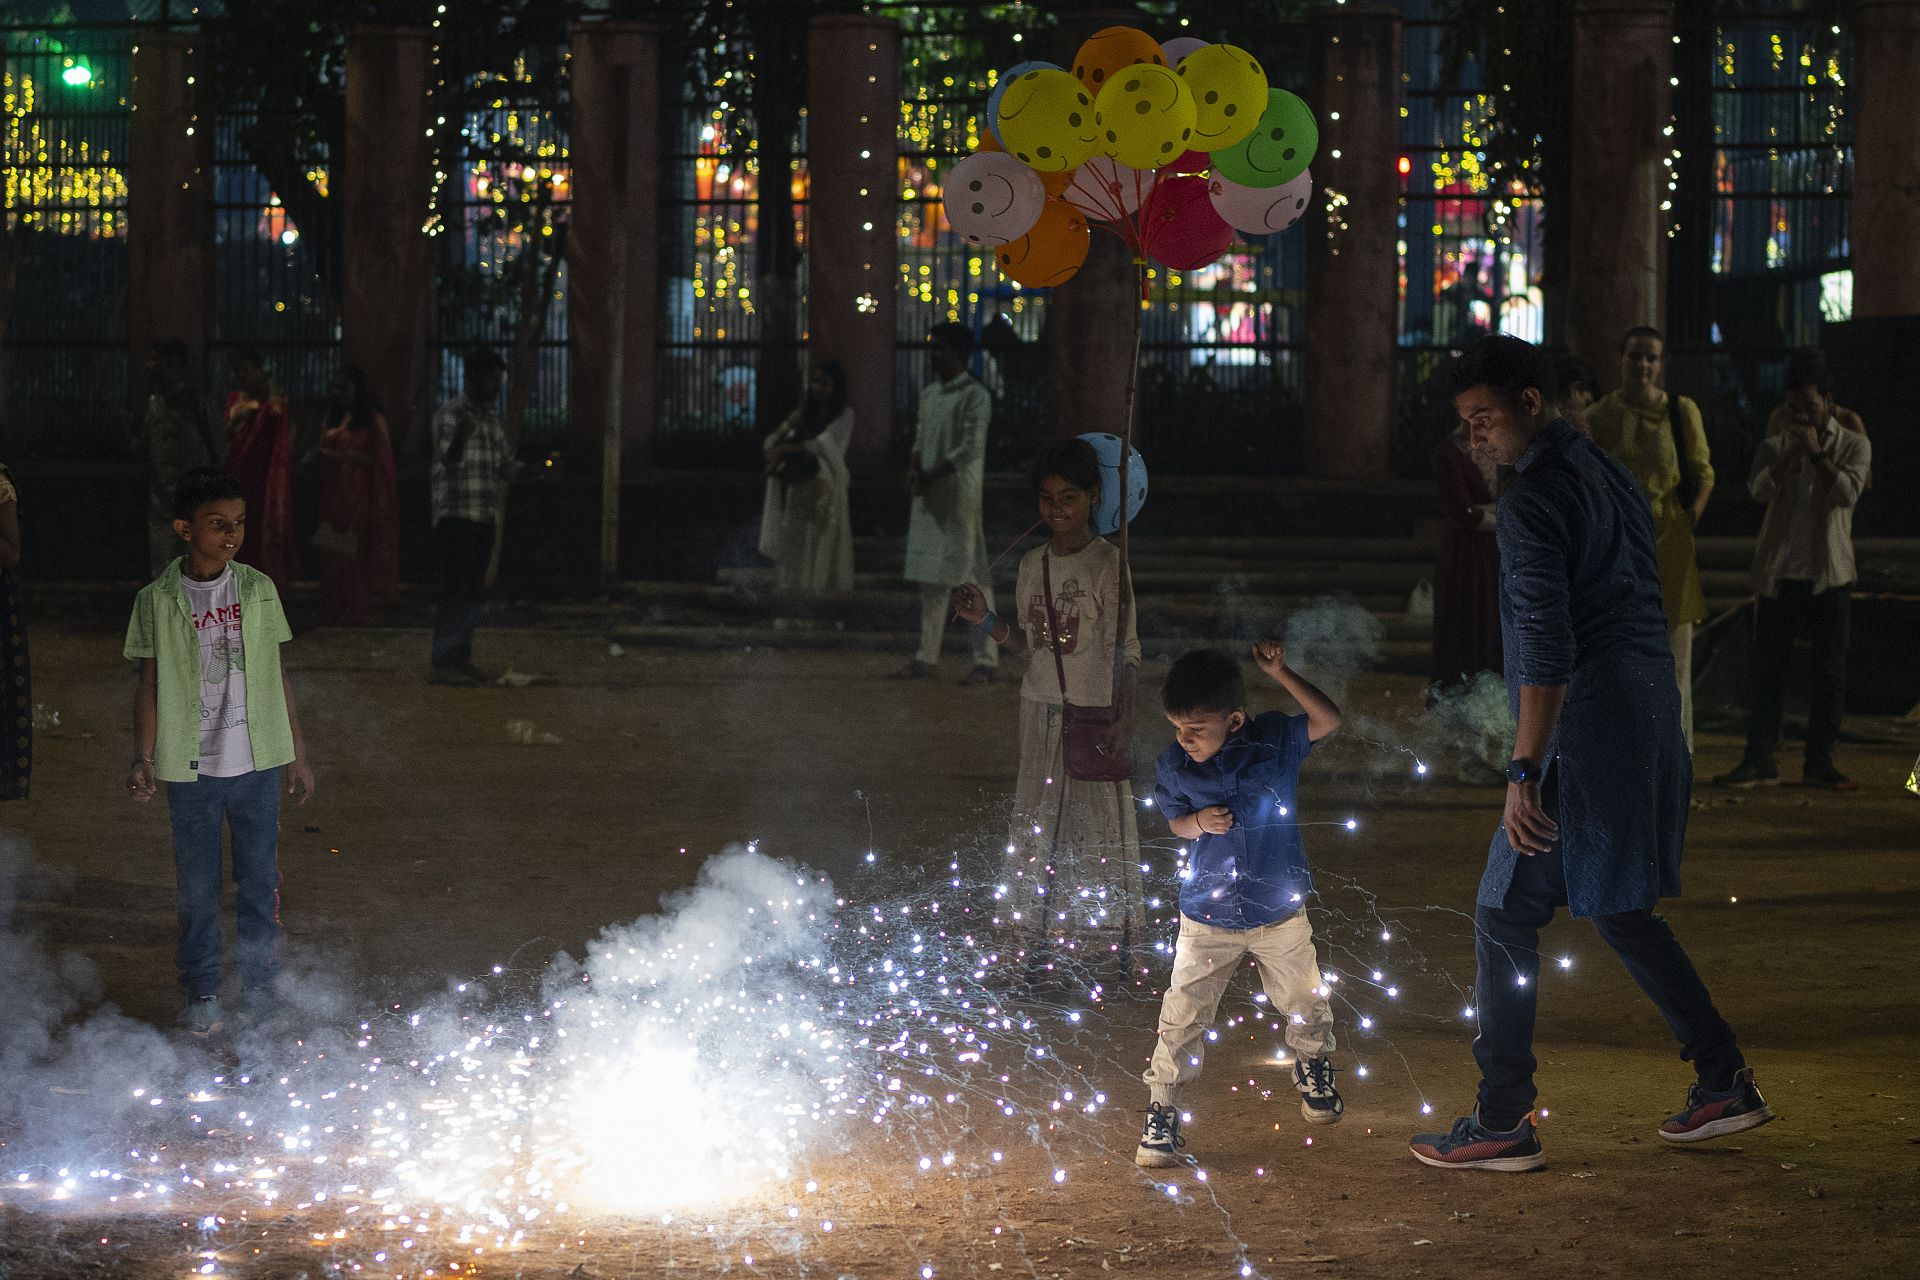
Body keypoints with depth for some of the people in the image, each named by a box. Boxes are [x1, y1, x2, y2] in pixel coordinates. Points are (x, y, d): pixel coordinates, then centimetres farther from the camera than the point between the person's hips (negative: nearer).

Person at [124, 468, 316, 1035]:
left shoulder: (258, 590, 2)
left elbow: (278, 676, 8)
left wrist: (297, 754, 9)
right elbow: (150, 684, 1)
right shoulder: (159, 601, -4)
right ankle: (202, 994, 17)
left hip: (258, 761, 2)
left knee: (260, 881, 7)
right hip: (190, 768, -2)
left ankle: (261, 988, 20)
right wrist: (143, 758, -5)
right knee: (197, 886, 5)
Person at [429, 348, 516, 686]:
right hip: (456, 515, -8)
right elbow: (448, 461, -21)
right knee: (455, 590, -11)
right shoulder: (451, 414, -9)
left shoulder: (490, 418, 16)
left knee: (473, 591, 9)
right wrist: (459, 439, -42)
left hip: (484, 517, 8)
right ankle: (442, 663, -12)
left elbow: (504, 466, 19)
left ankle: (461, 658, 15)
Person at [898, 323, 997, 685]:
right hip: (929, 497, 7)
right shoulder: (928, 393, 13)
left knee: (972, 575, -5)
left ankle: (985, 659, -2)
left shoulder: (974, 396, -10)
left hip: (960, 495, -7)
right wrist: (914, 468, -2)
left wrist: (931, 477, -16)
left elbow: (971, 449, -15)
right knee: (932, 577, 10)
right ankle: (927, 655, 16)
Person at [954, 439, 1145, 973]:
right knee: (1034, 824, 8)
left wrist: (1123, 716, -19)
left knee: (1100, 821, -4)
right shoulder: (1032, 564, 9)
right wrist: (987, 620, -3)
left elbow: (1124, 648, -11)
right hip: (1041, 708, 6)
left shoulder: (1107, 562, -9)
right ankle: (1038, 943, 15)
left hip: (1093, 709, -6)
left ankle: (1113, 947, 4)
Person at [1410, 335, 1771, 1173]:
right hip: (1647, 722, 9)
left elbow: (1548, 649, -22)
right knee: (1617, 909, 20)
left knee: (1506, 917, -1)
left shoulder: (1532, 501, -14)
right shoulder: (1610, 474, 14)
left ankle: (1503, 1123, 1)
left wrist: (1525, 772, -22)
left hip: (1585, 733, -9)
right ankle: (1723, 1082, 21)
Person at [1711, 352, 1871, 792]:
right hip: (1778, 573, 1)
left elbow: (1848, 492, -13)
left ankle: (1819, 763, 9)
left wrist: (1816, 453, -16)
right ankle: (1760, 760, 4)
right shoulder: (1774, 447, 7)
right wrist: (1791, 452, -19)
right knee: (1768, 669, 1)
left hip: (1828, 574, -1)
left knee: (1830, 671, 1)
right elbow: (1760, 489, -11)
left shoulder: (1853, 446, 3)